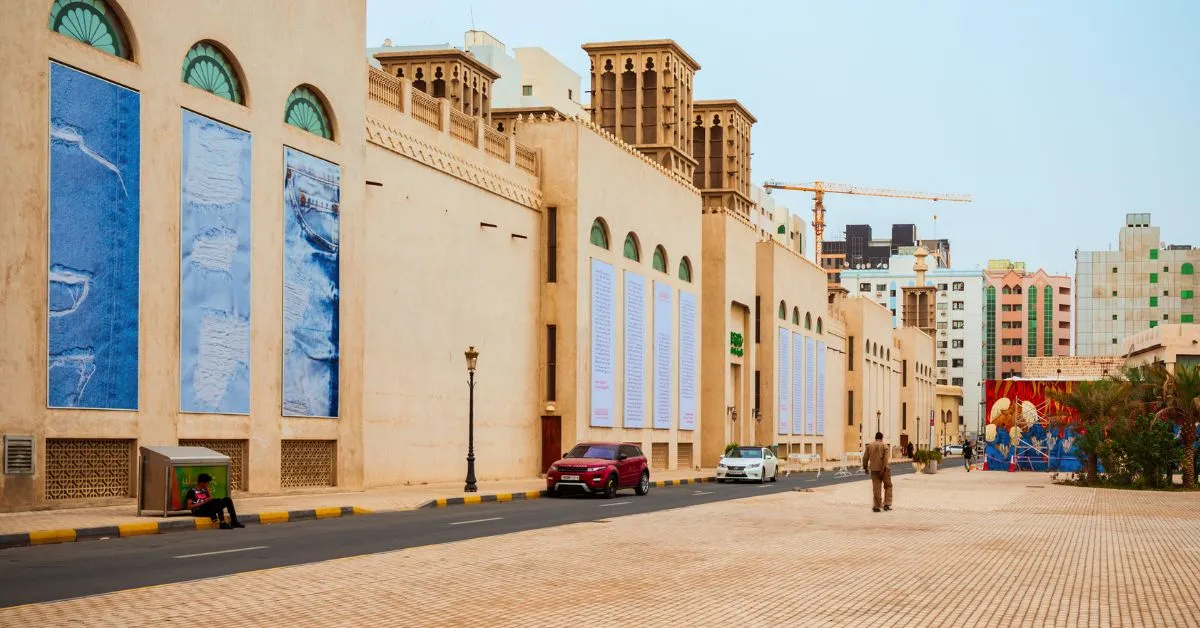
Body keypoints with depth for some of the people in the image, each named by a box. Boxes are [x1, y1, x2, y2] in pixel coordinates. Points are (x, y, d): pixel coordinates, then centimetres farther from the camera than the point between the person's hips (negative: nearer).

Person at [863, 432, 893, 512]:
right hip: (883, 469, -3)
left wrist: (865, 467, 15)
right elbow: (885, 458, -15)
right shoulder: (884, 446, -4)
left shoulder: (869, 446, 6)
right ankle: (886, 504, 3)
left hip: (874, 469, 3)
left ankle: (877, 506, 4)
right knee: (888, 486, 11)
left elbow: (865, 458, 5)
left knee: (876, 488, 5)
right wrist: (883, 468, -18)